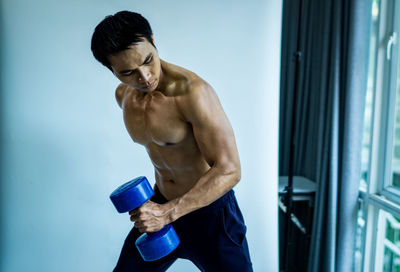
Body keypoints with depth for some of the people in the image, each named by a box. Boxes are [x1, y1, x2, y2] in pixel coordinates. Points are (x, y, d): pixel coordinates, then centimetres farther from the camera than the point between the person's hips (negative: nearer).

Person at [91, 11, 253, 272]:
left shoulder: (193, 91, -25)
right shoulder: (123, 96, -2)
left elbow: (229, 170, -26)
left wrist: (167, 212, -29)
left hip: (209, 209, -5)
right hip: (161, 206, 6)